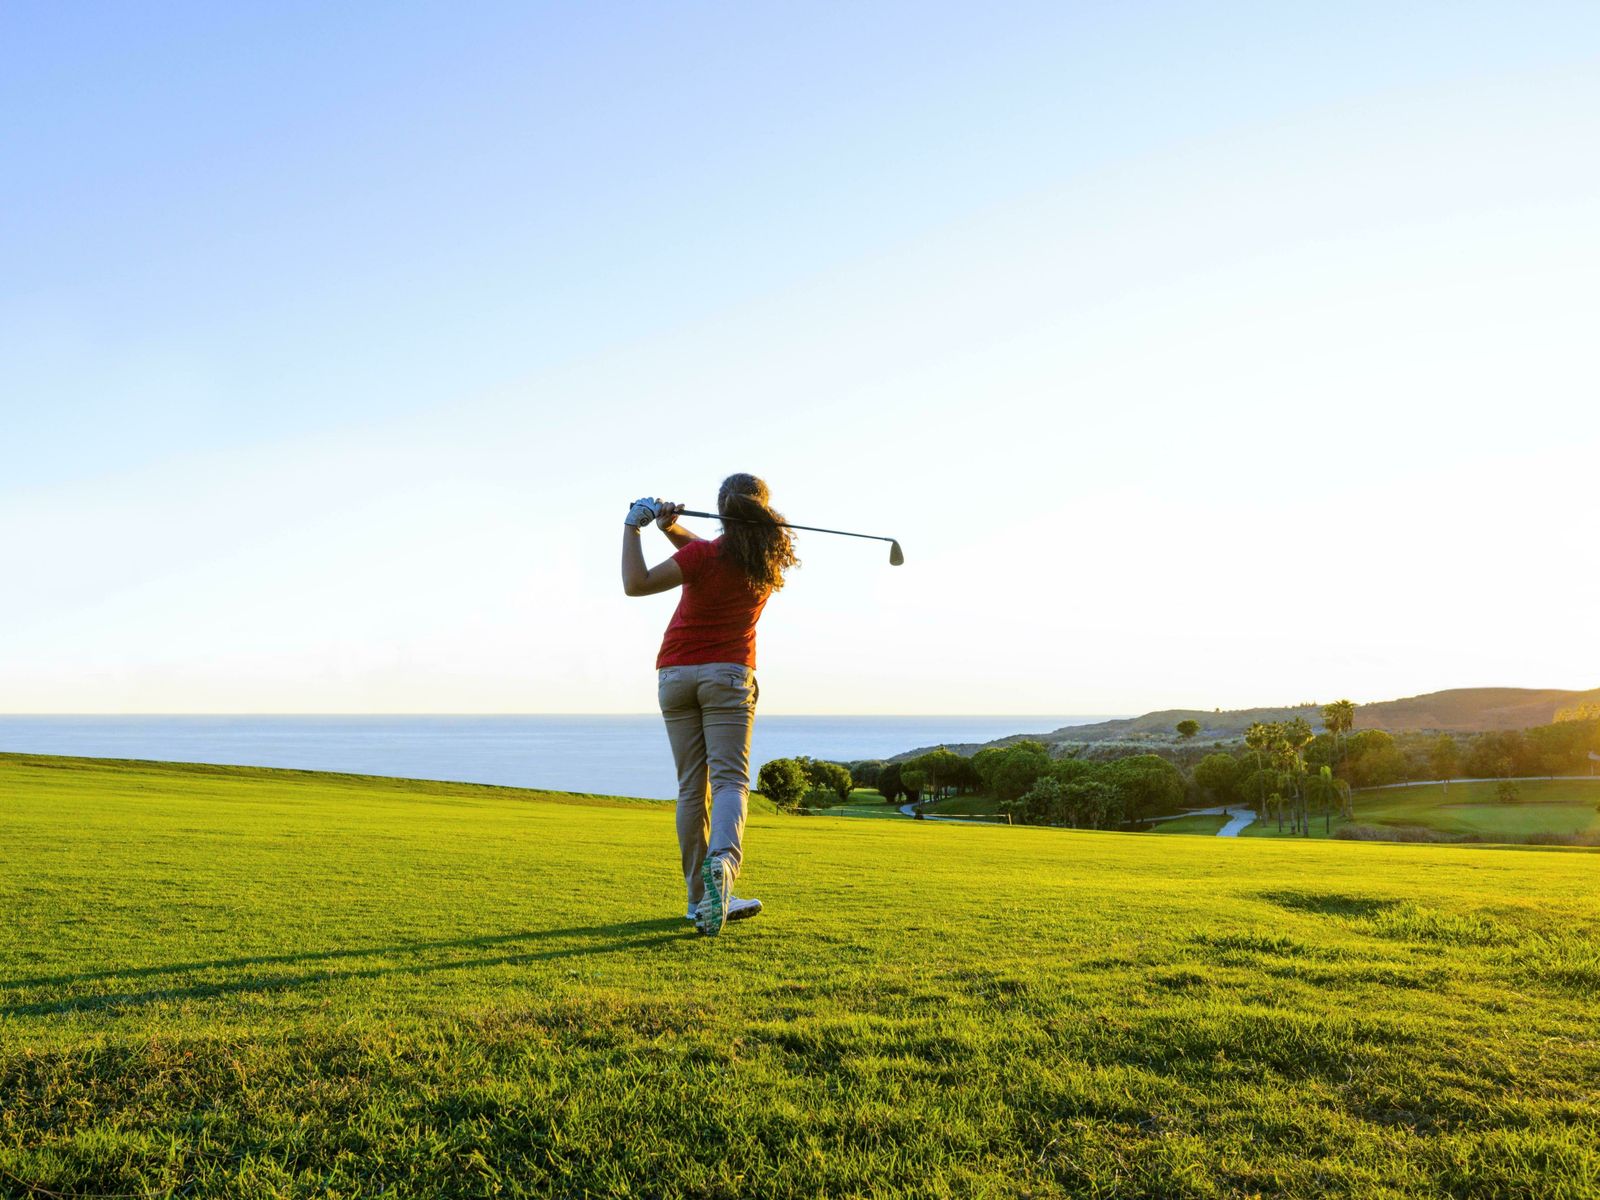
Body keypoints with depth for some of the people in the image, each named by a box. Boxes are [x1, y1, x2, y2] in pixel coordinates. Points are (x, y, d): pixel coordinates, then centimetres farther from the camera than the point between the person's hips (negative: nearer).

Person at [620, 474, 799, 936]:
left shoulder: (704, 555, -14)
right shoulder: (772, 561, 2)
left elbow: (636, 583, -18)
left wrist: (633, 527, -10)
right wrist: (672, 527, 0)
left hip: (676, 672, -1)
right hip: (728, 673, 1)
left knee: (691, 786, 6)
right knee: (730, 779, -5)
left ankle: (701, 898, 11)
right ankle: (723, 859, -35)